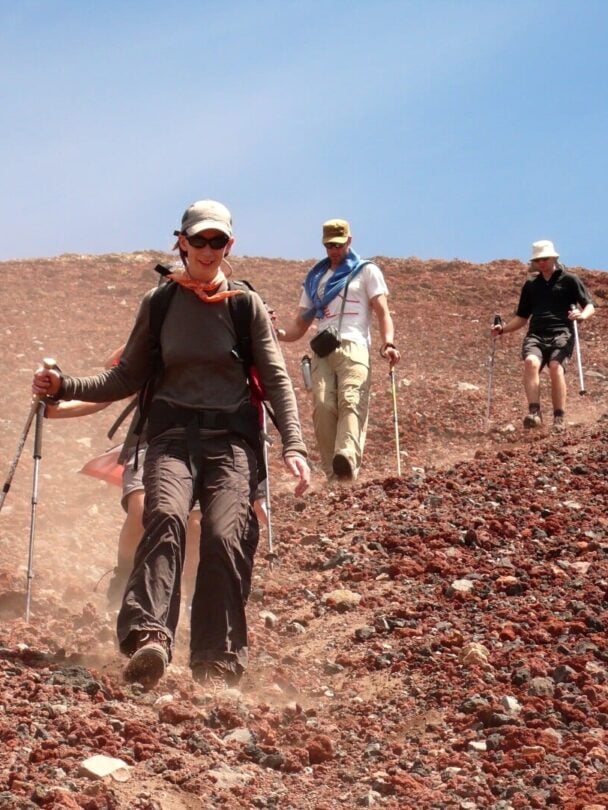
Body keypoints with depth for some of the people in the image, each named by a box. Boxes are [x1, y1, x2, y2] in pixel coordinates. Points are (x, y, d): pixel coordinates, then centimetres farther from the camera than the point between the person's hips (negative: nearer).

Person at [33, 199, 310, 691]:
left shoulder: (248, 305, 8)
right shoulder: (158, 303, 11)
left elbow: (277, 379, 4)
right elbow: (128, 378, 16)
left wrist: (294, 447, -8)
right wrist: (65, 387, 2)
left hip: (231, 438, 0)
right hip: (173, 433, 1)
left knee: (225, 536, -22)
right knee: (166, 515, -28)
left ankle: (218, 665, -16)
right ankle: (148, 639, -44)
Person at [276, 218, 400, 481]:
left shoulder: (366, 271, 19)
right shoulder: (315, 279, 30)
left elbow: (382, 312, 7)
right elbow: (300, 324, 28)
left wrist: (388, 343, -13)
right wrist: (278, 333, 5)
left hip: (353, 346, -3)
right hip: (322, 350, 3)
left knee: (351, 401, -26)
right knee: (322, 406, -18)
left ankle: (347, 461, -48)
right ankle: (333, 473, -19)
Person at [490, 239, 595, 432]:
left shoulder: (569, 280, 11)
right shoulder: (531, 285, 23)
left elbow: (590, 306, 8)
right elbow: (522, 317, 28)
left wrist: (582, 315, -16)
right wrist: (503, 328, 11)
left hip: (561, 334, -3)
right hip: (536, 335, 3)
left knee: (556, 367, -30)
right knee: (531, 362, -30)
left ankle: (559, 418, -23)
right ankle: (534, 412, -38)